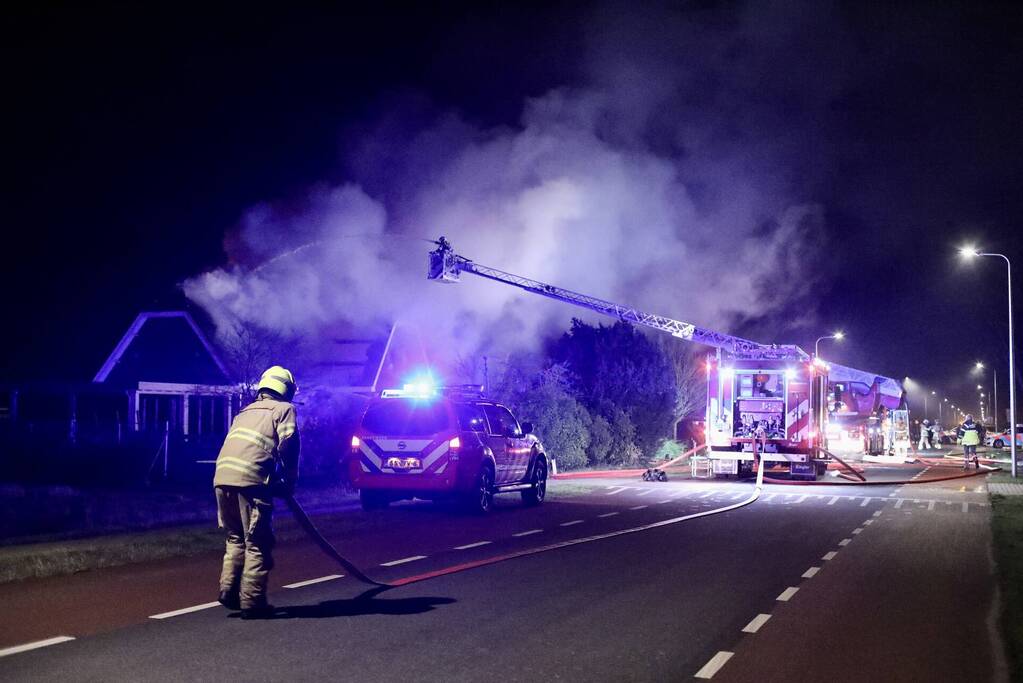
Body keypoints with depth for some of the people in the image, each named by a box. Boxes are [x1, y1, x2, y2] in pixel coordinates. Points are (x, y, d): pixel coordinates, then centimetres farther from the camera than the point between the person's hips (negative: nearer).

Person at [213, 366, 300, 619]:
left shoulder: (246, 411, 29)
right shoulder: (284, 408, 9)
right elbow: (287, 442, -6)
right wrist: (289, 480, 6)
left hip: (222, 477, 6)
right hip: (251, 479, -6)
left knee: (236, 538, 22)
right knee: (257, 543, 2)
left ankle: (229, 591, 16)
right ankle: (251, 602, 0)